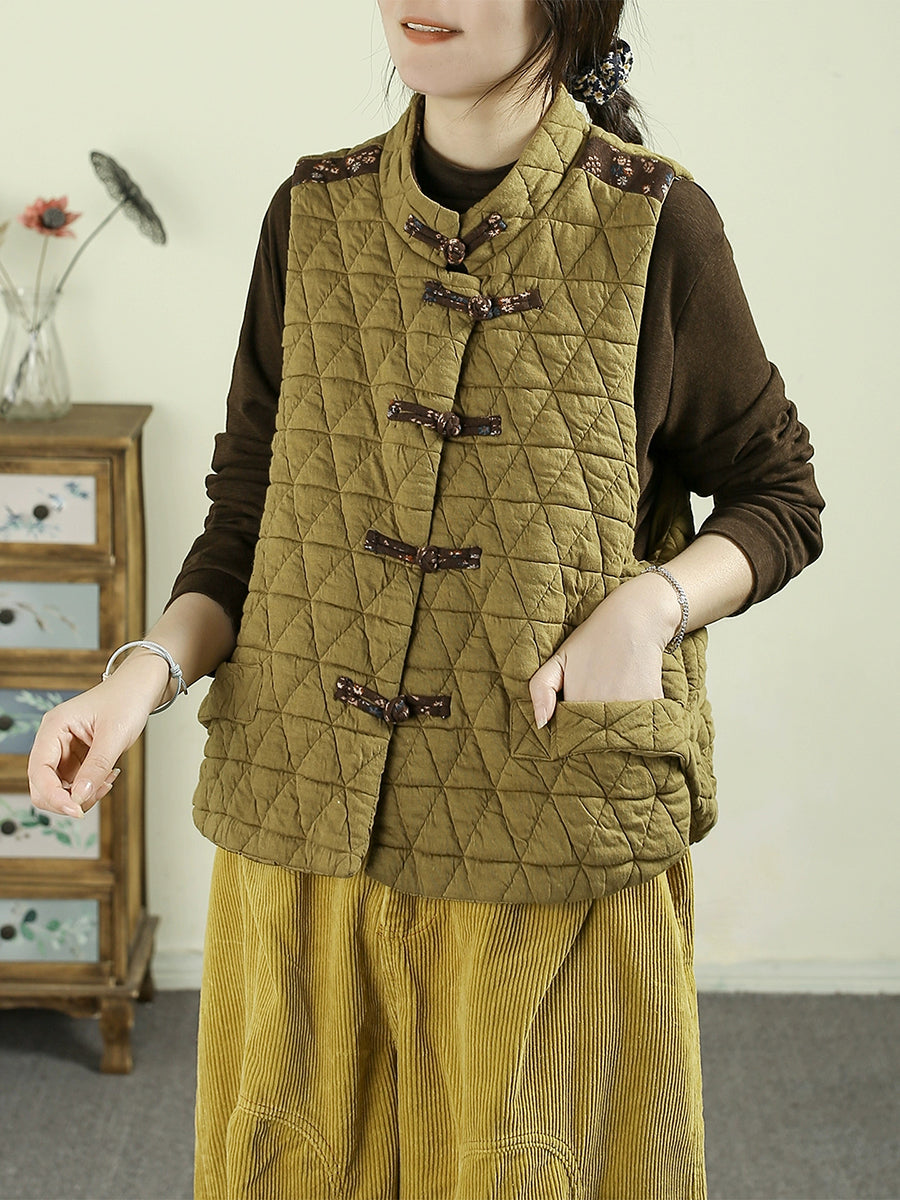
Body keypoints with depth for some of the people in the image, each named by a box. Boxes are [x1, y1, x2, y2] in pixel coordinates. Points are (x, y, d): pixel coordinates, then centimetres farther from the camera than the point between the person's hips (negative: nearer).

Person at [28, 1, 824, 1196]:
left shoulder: (653, 225, -4)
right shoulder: (313, 216, 5)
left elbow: (777, 495, 5)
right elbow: (246, 519, 9)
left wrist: (651, 603, -15)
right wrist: (150, 668, -9)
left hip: (556, 836, -2)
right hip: (307, 823, 3)